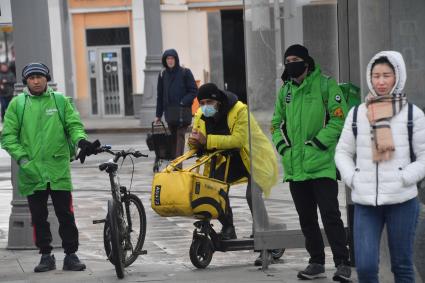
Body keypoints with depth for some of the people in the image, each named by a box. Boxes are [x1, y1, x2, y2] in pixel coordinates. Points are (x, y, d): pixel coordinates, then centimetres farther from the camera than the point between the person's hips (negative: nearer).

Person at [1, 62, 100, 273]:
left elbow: (74, 125, 5)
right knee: (39, 217, 6)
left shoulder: (60, 101, 8)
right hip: (31, 171, 0)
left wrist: (81, 140, -16)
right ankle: (46, 256, 16)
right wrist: (21, 157, -8)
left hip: (58, 169, 0)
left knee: (66, 214, 0)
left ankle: (71, 255, 8)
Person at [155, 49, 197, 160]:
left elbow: (194, 91, -1)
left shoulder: (185, 72, 0)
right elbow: (160, 95, 13)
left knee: (180, 136, -11)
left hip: (182, 111, -4)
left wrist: (183, 102, -15)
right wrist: (158, 114, 11)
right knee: (173, 137, 6)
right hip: (169, 111, 4)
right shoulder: (163, 75, 11)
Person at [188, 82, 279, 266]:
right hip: (232, 160, 7)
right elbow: (199, 142, -4)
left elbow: (238, 139, -36)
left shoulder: (240, 111, -25)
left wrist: (206, 140, -41)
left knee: (253, 195, -23)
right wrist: (194, 143, -31)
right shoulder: (201, 116, -4)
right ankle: (227, 228, 6)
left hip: (255, 159, -7)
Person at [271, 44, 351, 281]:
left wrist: (317, 142, -15)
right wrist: (281, 143, 6)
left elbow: (339, 118, -10)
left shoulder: (325, 85, -5)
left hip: (321, 164, -6)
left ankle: (342, 264, -6)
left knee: (330, 215, -10)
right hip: (295, 166, 6)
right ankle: (316, 263, 19)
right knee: (306, 218, 11)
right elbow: (277, 122, 24)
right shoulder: (285, 90, 14)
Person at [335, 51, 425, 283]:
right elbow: (342, 152, 15)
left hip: (401, 201, -1)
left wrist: (404, 178, -10)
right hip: (365, 203, 2)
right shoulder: (357, 114, 9)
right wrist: (353, 179, -1)